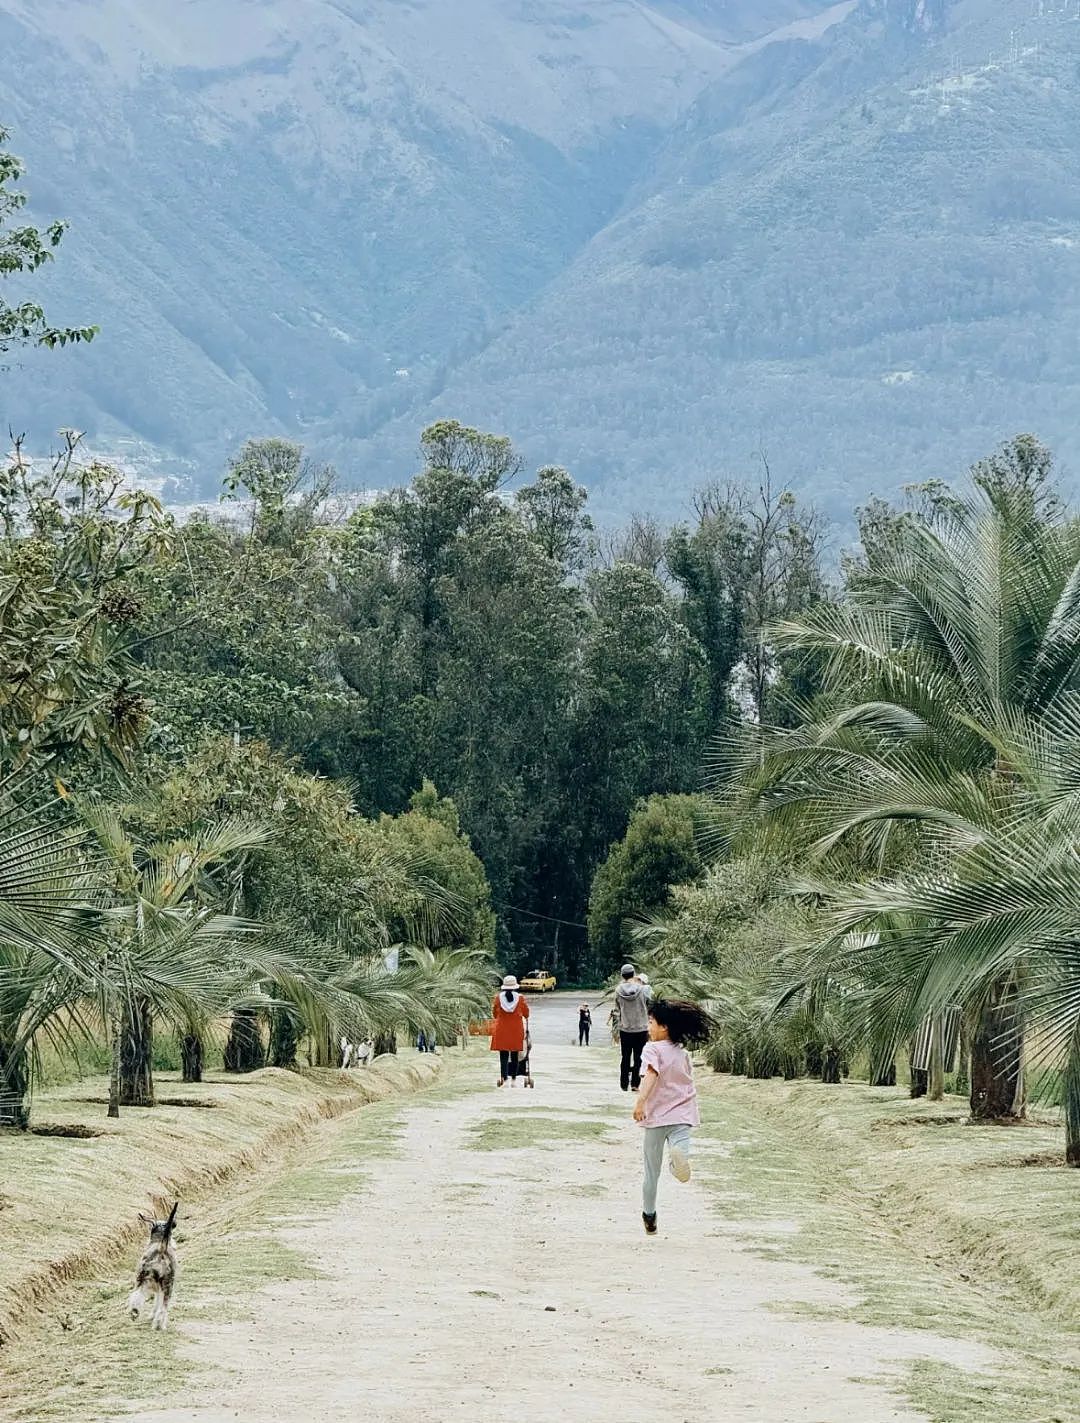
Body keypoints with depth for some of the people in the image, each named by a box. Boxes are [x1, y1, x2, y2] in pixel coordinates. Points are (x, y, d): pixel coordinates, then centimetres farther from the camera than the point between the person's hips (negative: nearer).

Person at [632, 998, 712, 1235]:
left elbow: (651, 1074, -26)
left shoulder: (653, 1049, -7)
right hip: (683, 1115, 3)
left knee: (652, 1171, 11)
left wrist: (640, 1101, -38)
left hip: (657, 1117, -3)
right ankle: (679, 1152, -48)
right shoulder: (683, 1052, 12)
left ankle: (649, 1216, 21)